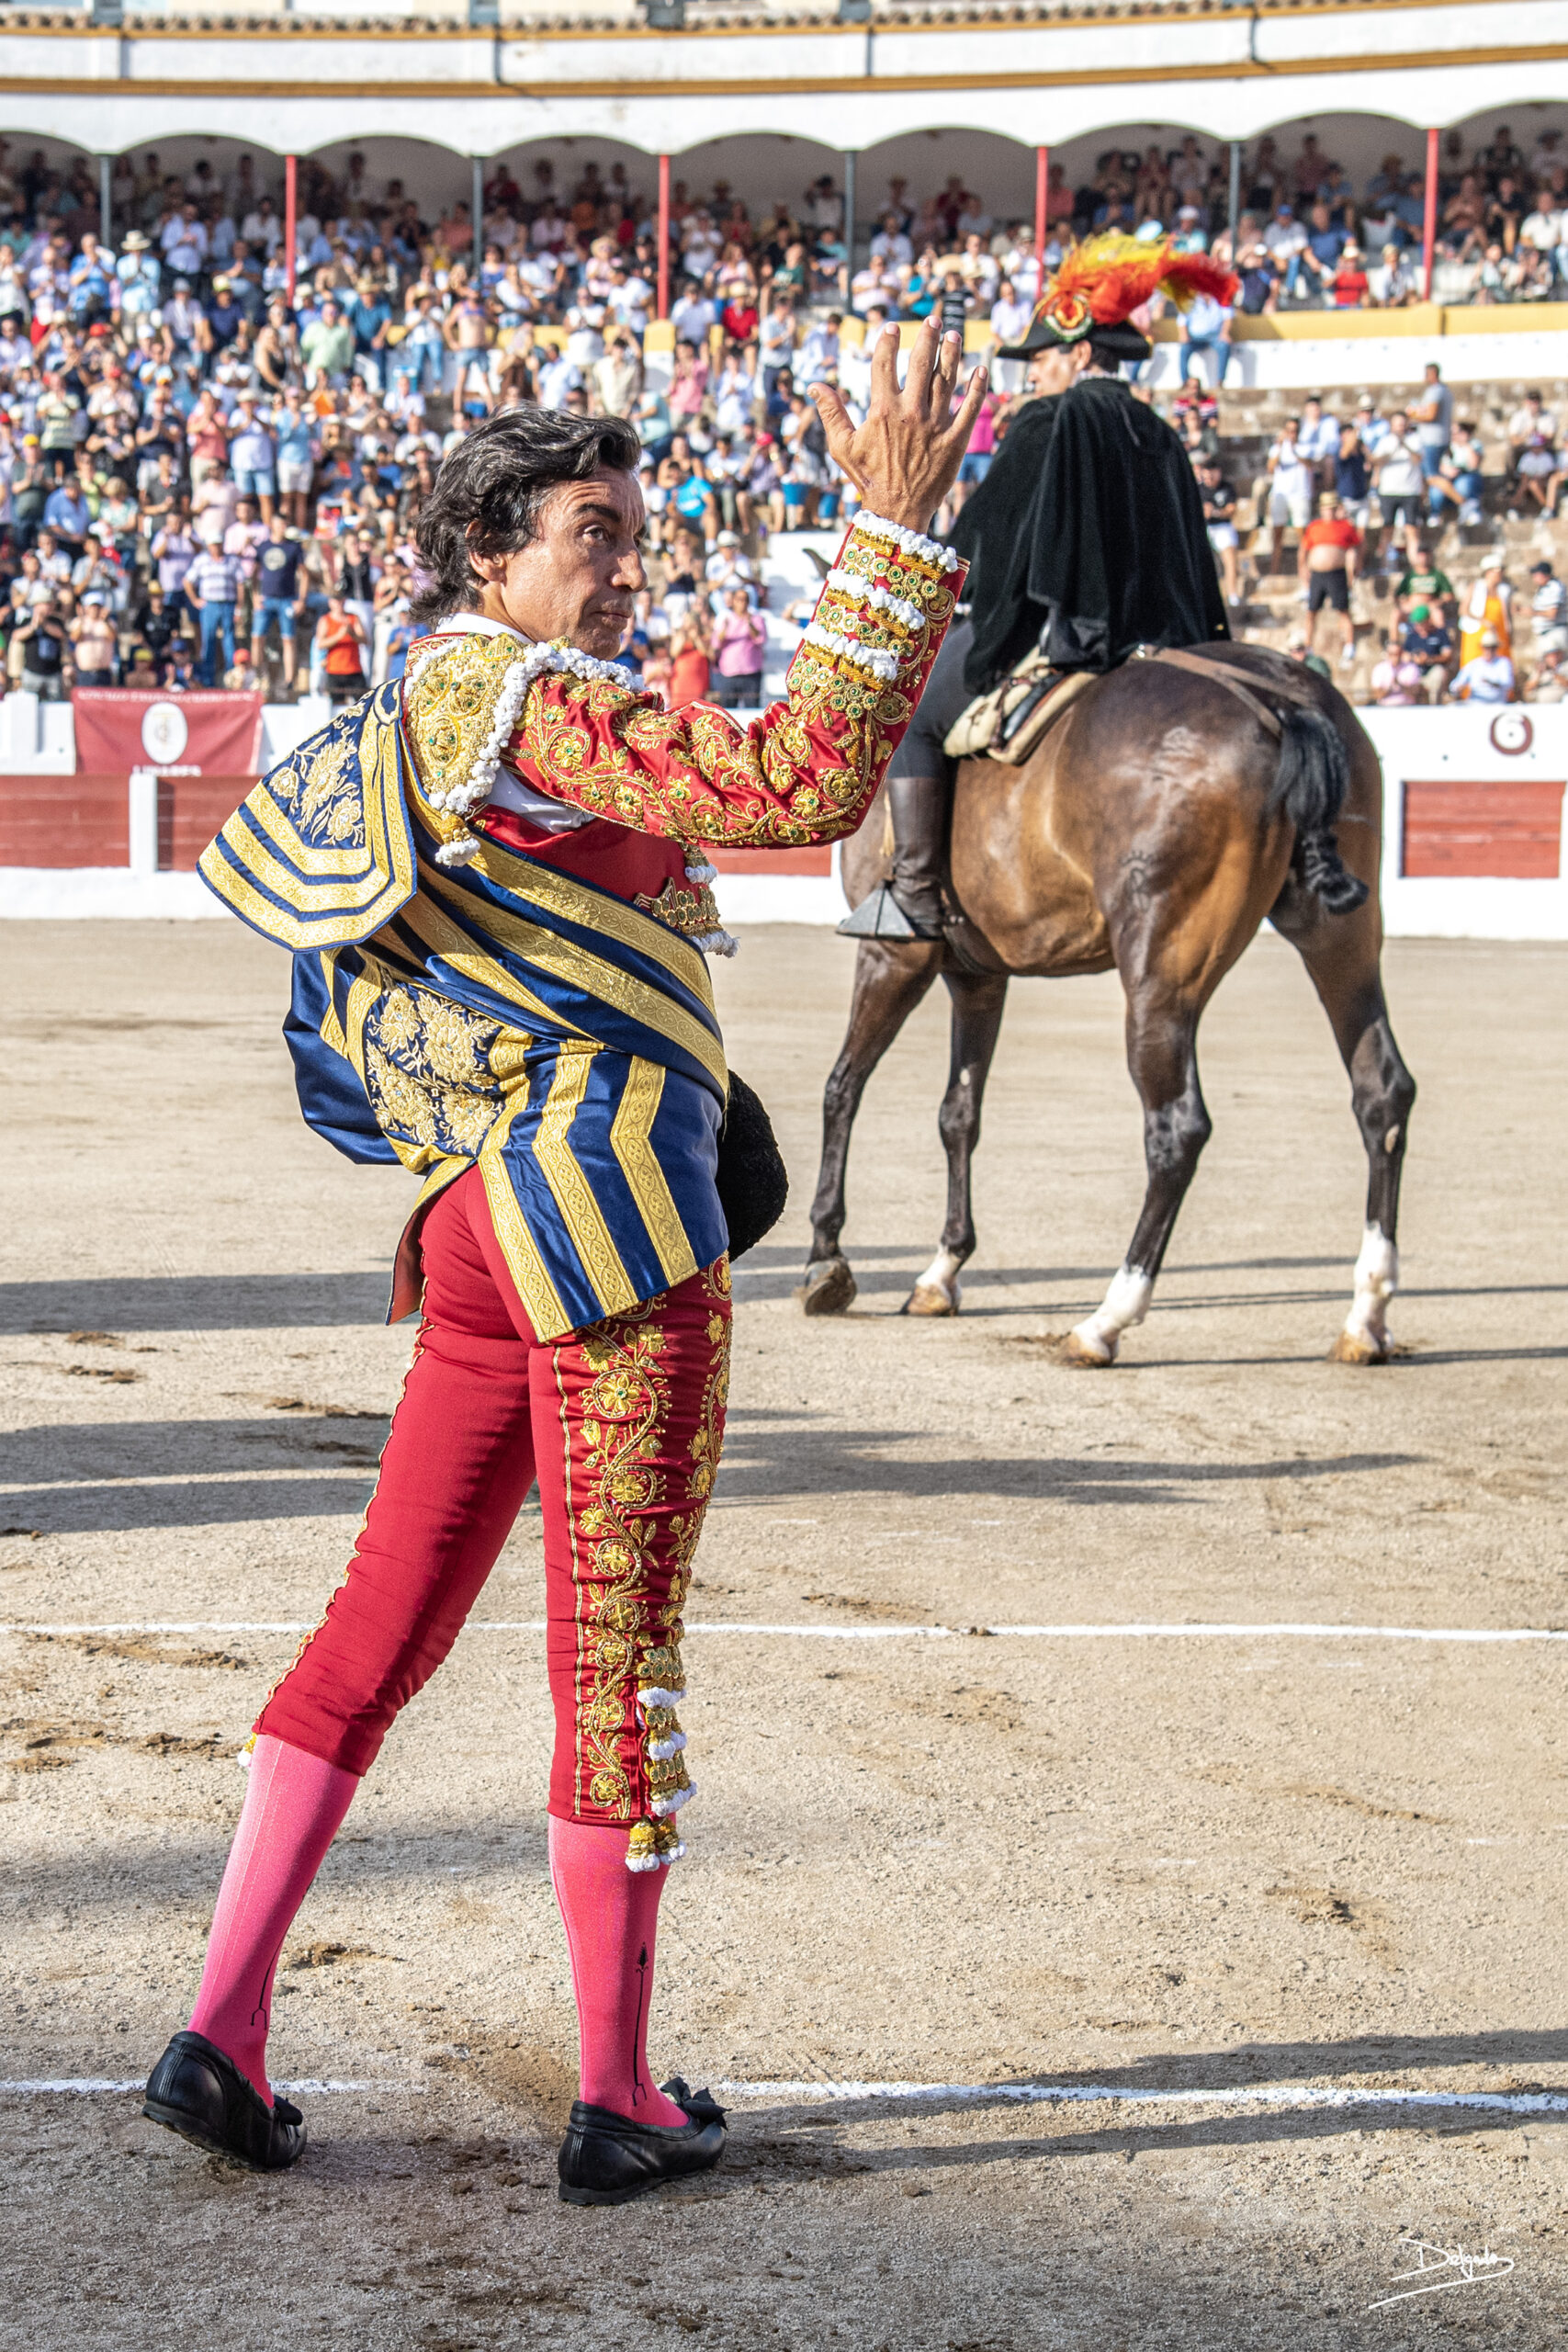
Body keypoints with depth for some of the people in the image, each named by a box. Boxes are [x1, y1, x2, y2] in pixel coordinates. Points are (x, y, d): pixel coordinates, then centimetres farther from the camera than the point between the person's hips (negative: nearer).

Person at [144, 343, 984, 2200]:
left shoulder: (398, 728, 17)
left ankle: (221, 2030, 10)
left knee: (382, 1624, 12)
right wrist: (896, 533, -22)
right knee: (620, 1646, -1)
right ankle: (619, 2102, 8)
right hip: (610, 1217, -9)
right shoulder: (518, 706, -12)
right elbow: (800, 787, -24)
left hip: (481, 1226, 9)